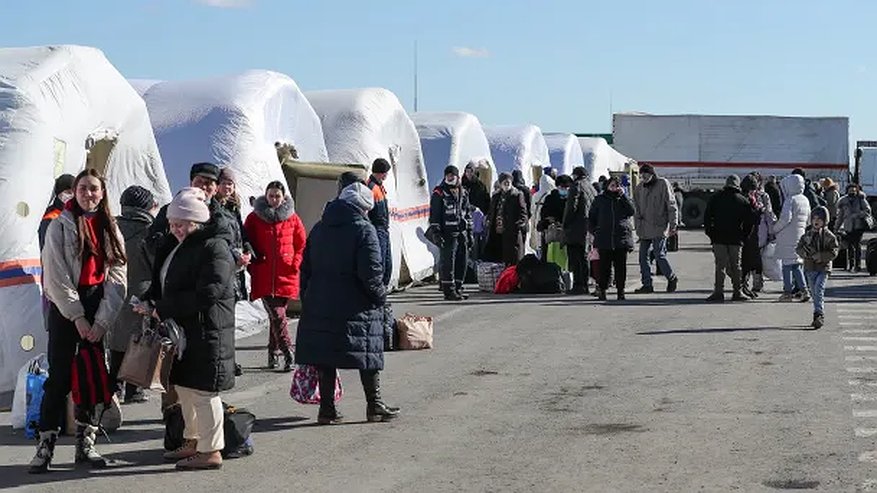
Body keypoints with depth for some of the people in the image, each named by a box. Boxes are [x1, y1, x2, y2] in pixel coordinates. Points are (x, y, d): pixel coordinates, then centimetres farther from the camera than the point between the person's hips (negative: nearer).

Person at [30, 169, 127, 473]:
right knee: (60, 378, -5)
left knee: (95, 377, 3)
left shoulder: (111, 229, 10)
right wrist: (78, 317, -11)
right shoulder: (61, 226, 0)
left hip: (98, 313, 3)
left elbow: (117, 277, 3)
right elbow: (56, 276, -6)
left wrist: (101, 321, -6)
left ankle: (86, 445, 12)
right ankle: (46, 446, 1)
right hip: (65, 310, -3)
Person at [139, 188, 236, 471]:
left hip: (206, 333, -10)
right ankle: (192, 443, 30)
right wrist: (150, 302, 0)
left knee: (202, 390, -5)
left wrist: (160, 308, -20)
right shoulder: (175, 246, 14)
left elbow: (207, 294, -24)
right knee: (183, 387, 17)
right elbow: (162, 284, 22)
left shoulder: (214, 249, -15)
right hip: (180, 330, 10)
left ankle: (211, 451, 3)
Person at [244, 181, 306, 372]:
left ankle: (273, 353, 20)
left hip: (286, 277, 1)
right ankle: (288, 355, -11)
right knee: (277, 315, -11)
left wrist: (295, 265, 1)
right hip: (264, 277, -1)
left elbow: (302, 245, 13)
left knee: (276, 315, 6)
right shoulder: (254, 218, 5)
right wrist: (253, 266, 1)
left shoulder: (292, 219, 7)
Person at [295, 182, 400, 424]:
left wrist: (307, 300, 18)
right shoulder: (364, 230, -10)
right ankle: (375, 406, 13)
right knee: (368, 357, 6)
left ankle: (327, 409, 9)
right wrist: (380, 296, -1)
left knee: (325, 358, 8)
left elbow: (306, 267, 13)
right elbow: (371, 272, -16)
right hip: (356, 306, -5)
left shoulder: (319, 229, 10)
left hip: (320, 304, 5)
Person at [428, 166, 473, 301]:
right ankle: (449, 291, -5)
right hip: (447, 234, -6)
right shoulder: (439, 193, -2)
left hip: (462, 233, 6)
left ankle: (458, 288, 17)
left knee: (462, 262, 7)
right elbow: (434, 215, -6)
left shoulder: (463, 193, 15)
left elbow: (468, 214, 22)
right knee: (448, 262, -9)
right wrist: (436, 233, -13)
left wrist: (469, 232, 17)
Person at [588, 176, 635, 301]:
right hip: (604, 239, -1)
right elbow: (591, 217, 15)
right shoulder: (600, 200, 10)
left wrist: (622, 195, -7)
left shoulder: (624, 199, 12)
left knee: (621, 266, 1)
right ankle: (602, 289, 8)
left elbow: (632, 211, -7)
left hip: (622, 238, 1)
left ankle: (620, 290, 7)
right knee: (605, 266, -1)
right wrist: (595, 231, 3)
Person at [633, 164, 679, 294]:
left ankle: (672, 278, 14)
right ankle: (647, 285, 10)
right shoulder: (640, 187, 10)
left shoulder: (663, 184, -5)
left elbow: (671, 205, -6)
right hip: (644, 228, 6)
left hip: (659, 226, -6)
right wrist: (637, 224, 6)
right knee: (643, 256, 3)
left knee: (659, 255, -7)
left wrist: (673, 224, -11)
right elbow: (636, 207, 15)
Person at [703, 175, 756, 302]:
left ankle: (719, 292, -6)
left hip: (719, 238, -1)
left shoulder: (715, 198, 3)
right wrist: (744, 237, 13)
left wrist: (710, 233, 10)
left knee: (720, 265, -1)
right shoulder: (743, 201, 5)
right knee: (736, 266, 7)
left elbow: (707, 217, 3)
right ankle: (737, 292, 7)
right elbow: (750, 221, 6)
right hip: (736, 239, 1)